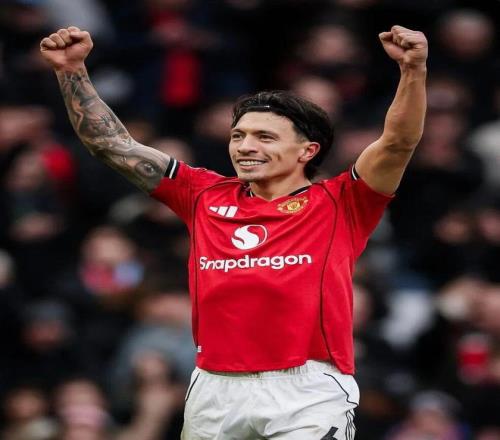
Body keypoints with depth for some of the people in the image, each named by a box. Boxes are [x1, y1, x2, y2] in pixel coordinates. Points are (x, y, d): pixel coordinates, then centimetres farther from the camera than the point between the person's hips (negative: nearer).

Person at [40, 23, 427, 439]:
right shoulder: (206, 197, 16)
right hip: (214, 389, 4)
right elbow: (113, 144, 18)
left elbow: (399, 143, -7)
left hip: (309, 392, -4)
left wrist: (414, 70, -23)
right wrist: (72, 71, 11)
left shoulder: (337, 204, 5)